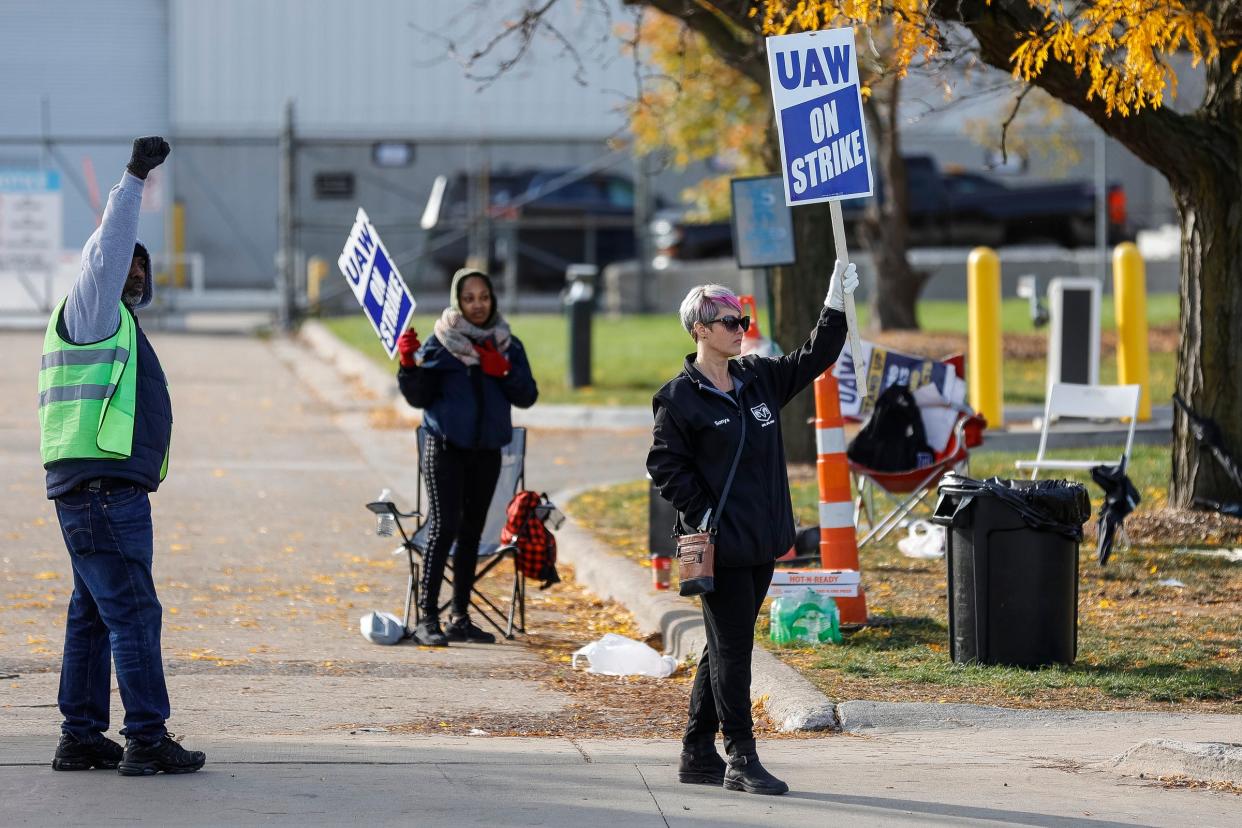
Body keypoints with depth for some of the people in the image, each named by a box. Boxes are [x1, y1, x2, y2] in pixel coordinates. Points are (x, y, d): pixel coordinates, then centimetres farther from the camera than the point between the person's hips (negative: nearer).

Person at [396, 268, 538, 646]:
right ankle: (426, 617, -15)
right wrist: (409, 364, -19)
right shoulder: (440, 343, -1)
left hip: (487, 452, 4)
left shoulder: (508, 346, 9)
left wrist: (504, 372, -11)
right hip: (445, 448, -4)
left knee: (471, 532, 9)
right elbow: (418, 397, -2)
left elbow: (527, 397, 5)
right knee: (444, 526, -14)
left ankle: (460, 618, 15)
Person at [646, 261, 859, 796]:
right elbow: (664, 464, -8)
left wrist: (835, 307, 4)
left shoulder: (759, 378, 12)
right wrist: (699, 515, -15)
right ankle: (741, 761, -4)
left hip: (761, 542, 7)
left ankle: (698, 755, 20)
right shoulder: (680, 398, -8)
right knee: (731, 649, -6)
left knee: (726, 649, 12)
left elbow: (813, 360, 15)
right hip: (721, 545, -7)